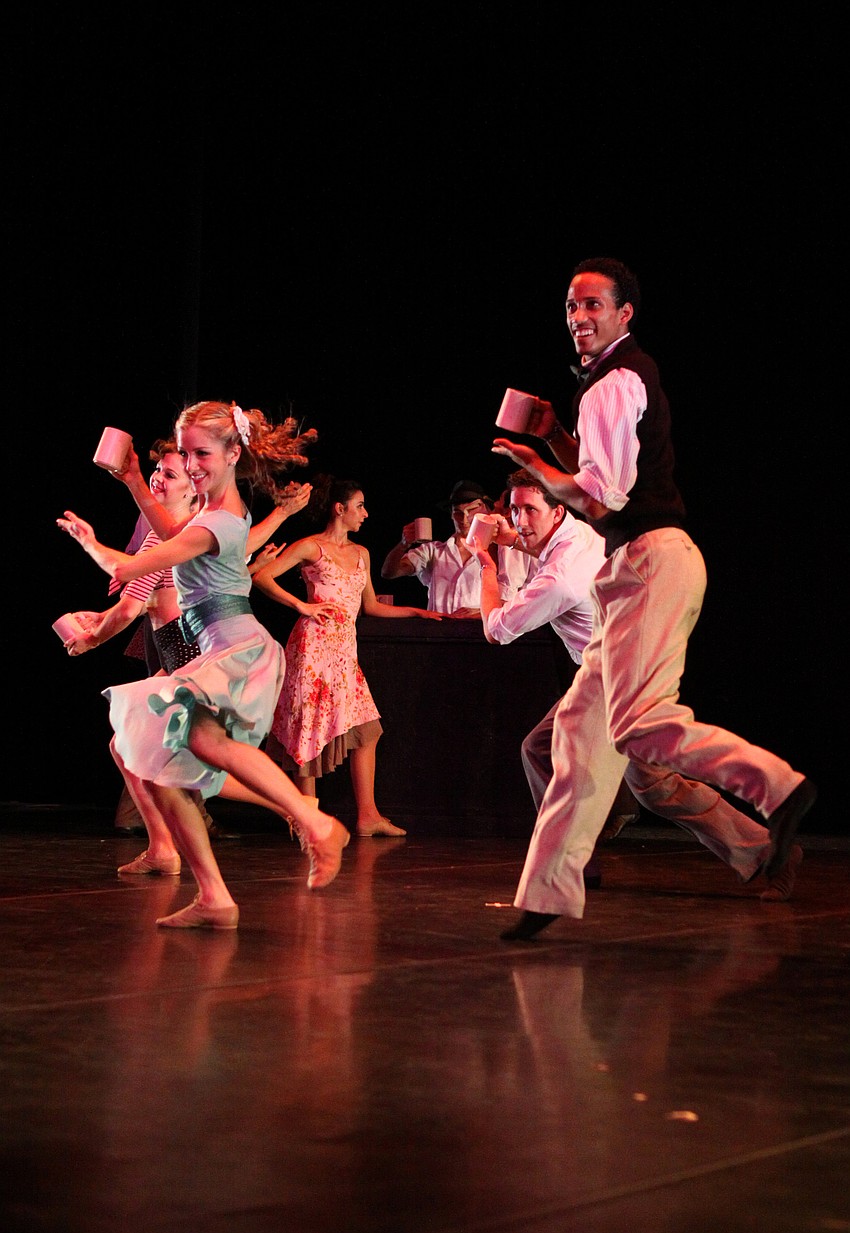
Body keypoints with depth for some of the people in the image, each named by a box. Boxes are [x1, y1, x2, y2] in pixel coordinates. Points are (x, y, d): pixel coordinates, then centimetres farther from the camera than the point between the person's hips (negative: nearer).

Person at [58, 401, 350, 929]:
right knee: (150, 756, 3)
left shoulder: (215, 524, -13)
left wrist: (90, 542, 6)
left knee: (204, 738, -39)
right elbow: (173, 533, 42)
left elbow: (127, 568, -13)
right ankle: (214, 899, 2)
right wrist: (136, 485, 38)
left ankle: (317, 825, -37)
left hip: (239, 649, -10)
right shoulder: (229, 508, 18)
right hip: (221, 653, 10)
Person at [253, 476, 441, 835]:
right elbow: (261, 577, -7)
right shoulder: (311, 547, -1)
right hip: (315, 643, -7)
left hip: (345, 650, 7)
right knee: (311, 725, -6)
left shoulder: (361, 554, 19)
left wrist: (416, 612, 21)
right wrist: (302, 606, -11)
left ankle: (367, 816, 2)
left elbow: (370, 606, 25)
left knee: (365, 728, 0)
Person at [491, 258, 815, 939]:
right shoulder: (632, 373, 25)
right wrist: (554, 435, 19)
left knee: (641, 724, -21)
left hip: (651, 559, -10)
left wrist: (535, 465, -2)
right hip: (645, 563, 10)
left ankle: (778, 787, -18)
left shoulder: (612, 384, -9)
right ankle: (549, 893, 10)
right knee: (581, 720, 8)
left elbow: (600, 500, -17)